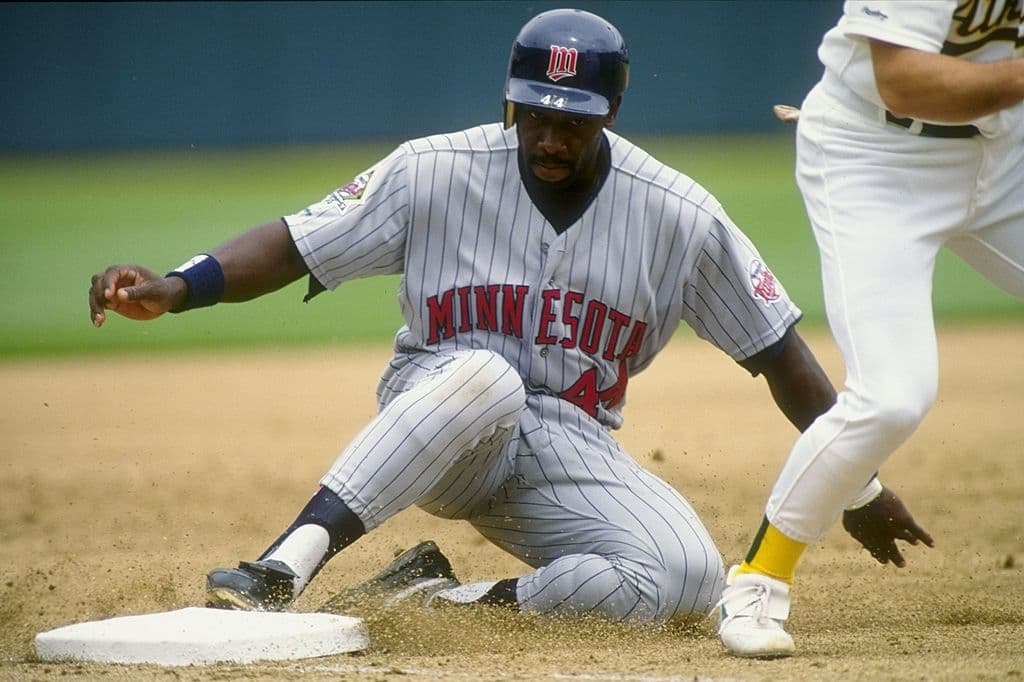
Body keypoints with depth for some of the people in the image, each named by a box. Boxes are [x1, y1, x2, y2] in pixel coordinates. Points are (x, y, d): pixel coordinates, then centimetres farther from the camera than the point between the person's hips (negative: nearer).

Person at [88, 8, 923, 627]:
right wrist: (172, 289, -31)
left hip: (569, 452, 2)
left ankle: (454, 598, -17)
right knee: (483, 372, -40)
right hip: (432, 410, -2)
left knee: (689, 575, -26)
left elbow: (780, 353, -2)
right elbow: (293, 244, -14)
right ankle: (282, 570, -45)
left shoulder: (678, 216, -9)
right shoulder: (435, 172, -12)